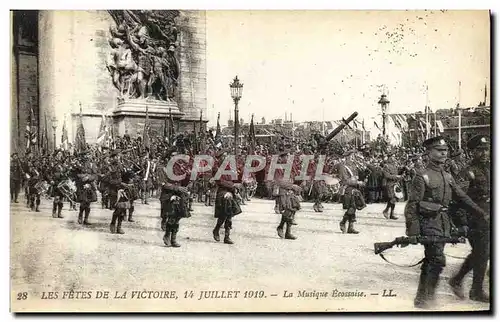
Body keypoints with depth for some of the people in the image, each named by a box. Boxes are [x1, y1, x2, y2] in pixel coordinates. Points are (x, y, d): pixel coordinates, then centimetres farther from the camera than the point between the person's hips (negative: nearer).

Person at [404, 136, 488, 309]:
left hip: (444, 223, 7)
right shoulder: (422, 176, -10)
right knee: (438, 260, -13)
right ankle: (425, 298, -4)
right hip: (430, 223, -7)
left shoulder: (448, 176, 13)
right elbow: (412, 205, -12)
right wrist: (412, 231, -17)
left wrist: (482, 213, 11)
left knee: (430, 262, 14)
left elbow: (462, 197, 18)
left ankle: (421, 298, 25)